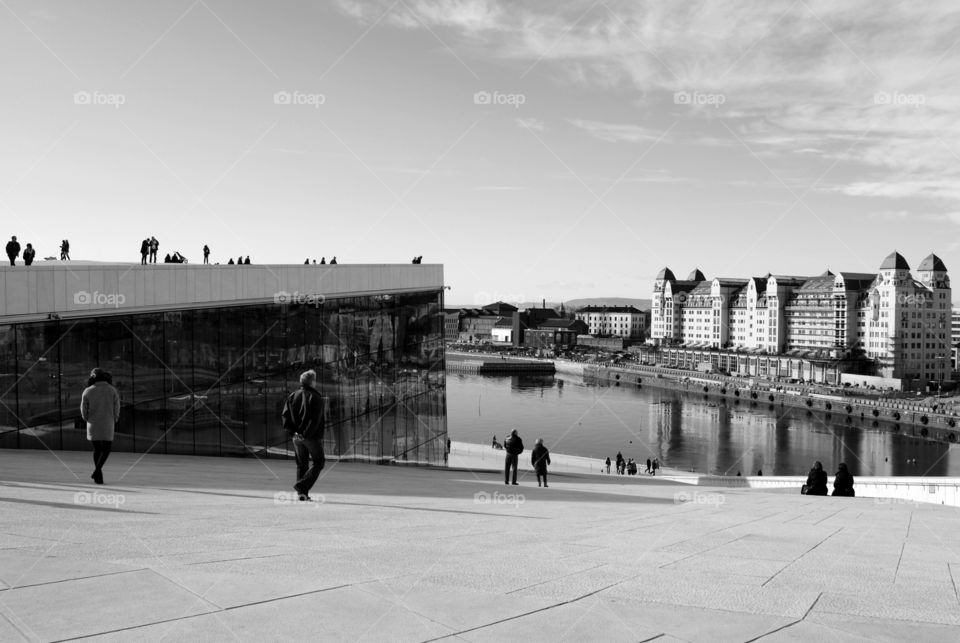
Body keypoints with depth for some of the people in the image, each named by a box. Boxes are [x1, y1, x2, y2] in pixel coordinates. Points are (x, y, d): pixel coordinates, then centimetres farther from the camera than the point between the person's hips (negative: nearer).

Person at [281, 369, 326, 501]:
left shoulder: (292, 396, 8)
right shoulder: (317, 398, -9)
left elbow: (285, 416, 3)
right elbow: (318, 420, -17)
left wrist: (293, 432, -1)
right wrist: (307, 433, -13)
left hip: (297, 437, 6)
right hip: (313, 437, -5)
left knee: (301, 464, 15)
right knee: (318, 463, 7)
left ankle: (302, 493, 10)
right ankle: (302, 486, -9)